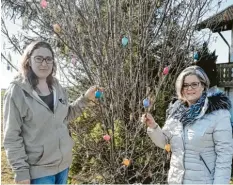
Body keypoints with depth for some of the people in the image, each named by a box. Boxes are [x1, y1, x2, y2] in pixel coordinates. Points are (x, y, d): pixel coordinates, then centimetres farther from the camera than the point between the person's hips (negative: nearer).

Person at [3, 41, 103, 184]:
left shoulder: (57, 87, 1)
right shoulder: (17, 92, -14)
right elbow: (12, 137, -13)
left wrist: (86, 99, 1)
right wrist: (21, 172, -15)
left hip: (64, 163, 6)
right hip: (38, 170, -5)